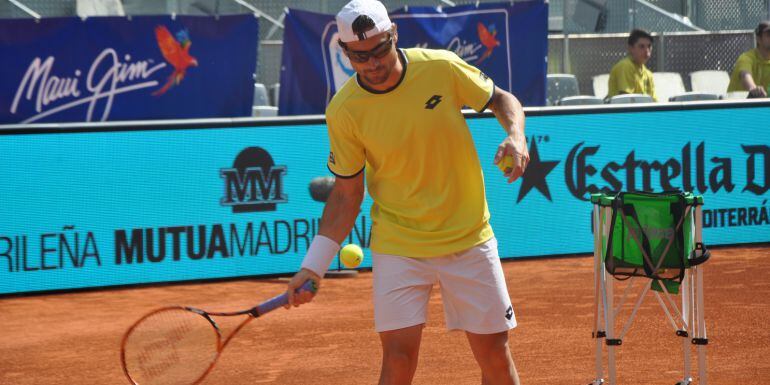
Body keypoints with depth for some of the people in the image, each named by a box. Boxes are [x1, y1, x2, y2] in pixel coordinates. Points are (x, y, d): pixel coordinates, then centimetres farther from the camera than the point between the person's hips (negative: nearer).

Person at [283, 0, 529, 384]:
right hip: (397, 247, -1)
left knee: (494, 352, 3)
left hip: (469, 238, 1)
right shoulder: (343, 111, -10)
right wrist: (313, 266, -6)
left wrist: (516, 135, -16)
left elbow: (501, 99, 6)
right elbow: (346, 194, -1)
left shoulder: (442, 67, -11)